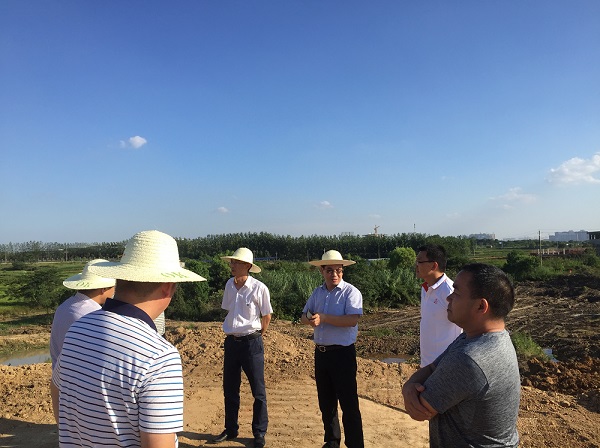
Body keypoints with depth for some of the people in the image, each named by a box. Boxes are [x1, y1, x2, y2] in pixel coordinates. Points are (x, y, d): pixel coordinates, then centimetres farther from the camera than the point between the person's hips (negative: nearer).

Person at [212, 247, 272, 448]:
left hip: (251, 342, -5)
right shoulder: (229, 285, 1)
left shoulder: (259, 288, -14)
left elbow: (266, 316, -3)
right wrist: (231, 333, 12)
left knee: (258, 390, 7)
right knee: (229, 389, 16)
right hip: (231, 341, 6)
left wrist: (256, 336, 4)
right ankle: (230, 429, 33)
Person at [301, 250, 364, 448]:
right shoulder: (317, 293, 9)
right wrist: (310, 319, -14)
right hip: (321, 353, 6)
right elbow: (304, 317, 10)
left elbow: (352, 320, -23)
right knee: (326, 402, 19)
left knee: (349, 404, 0)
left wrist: (323, 317, -23)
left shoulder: (351, 292, -10)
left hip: (342, 353, -6)